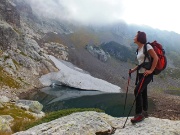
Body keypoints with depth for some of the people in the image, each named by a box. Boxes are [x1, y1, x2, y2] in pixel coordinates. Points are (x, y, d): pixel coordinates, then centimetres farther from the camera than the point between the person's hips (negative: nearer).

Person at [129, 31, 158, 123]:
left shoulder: (147, 46, -11)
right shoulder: (138, 49, 14)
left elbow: (156, 58, -17)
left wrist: (151, 70, -20)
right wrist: (134, 70, 8)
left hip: (147, 73, -9)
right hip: (141, 73, 9)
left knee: (137, 91, -17)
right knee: (143, 92, 13)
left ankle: (139, 114, -9)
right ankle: (144, 112, 25)